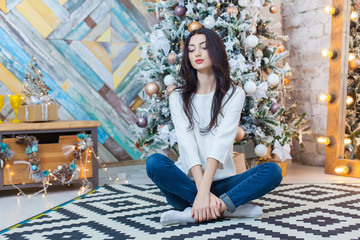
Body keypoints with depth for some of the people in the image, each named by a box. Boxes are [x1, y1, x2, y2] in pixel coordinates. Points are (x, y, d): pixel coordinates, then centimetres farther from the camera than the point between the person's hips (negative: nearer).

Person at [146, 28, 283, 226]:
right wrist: (202, 192, -25)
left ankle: (193, 212, -32)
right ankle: (229, 207, -26)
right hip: (188, 182, 0)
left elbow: (223, 140, -13)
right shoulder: (178, 98, 6)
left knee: (273, 171, -23)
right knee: (154, 162, -28)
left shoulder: (234, 94, 4)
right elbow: (187, 143, -10)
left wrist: (205, 190, -27)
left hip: (221, 182, 1)